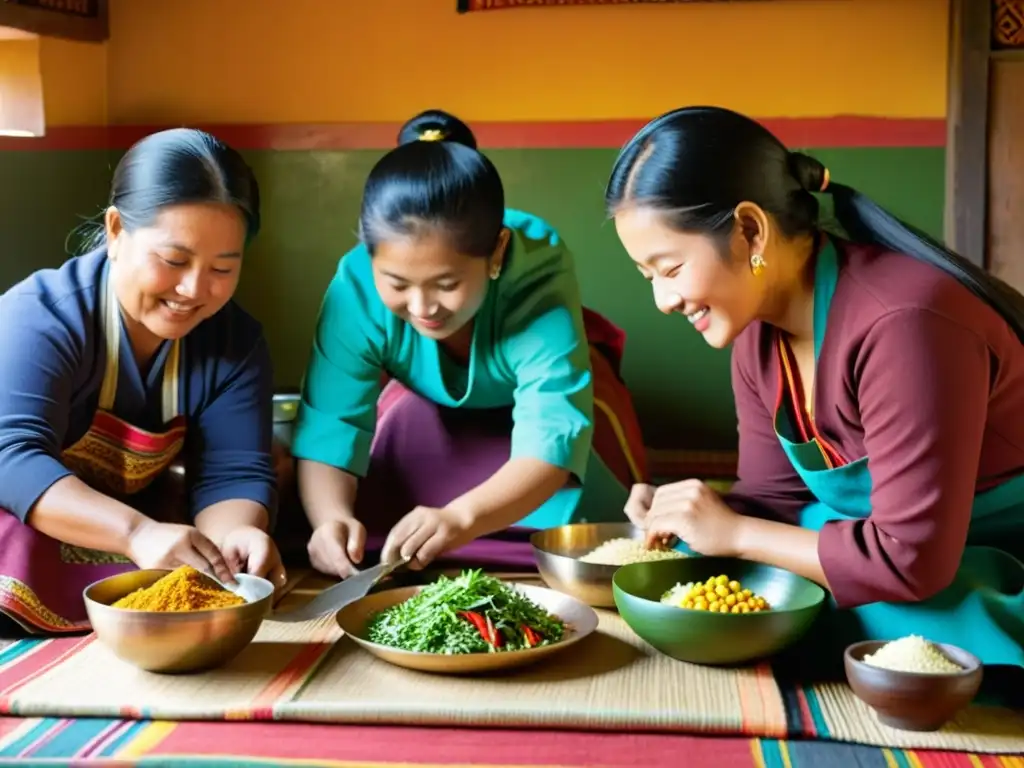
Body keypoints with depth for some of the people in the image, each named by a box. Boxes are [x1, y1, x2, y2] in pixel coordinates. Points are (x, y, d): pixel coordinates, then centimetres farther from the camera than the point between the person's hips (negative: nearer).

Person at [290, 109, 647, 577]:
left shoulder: (538, 275, -43)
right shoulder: (357, 287, -35)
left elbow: (551, 439, -51)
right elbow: (328, 427, -34)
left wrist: (460, 518, -68)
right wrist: (332, 518, -56)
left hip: (529, 397, -2)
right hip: (428, 409, 2)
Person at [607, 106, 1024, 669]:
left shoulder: (902, 325, -32)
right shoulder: (757, 327, -4)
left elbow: (912, 560, -31)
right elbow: (775, 496, 3)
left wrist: (734, 534, -23)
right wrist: (683, 515, -17)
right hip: (897, 550, 7)